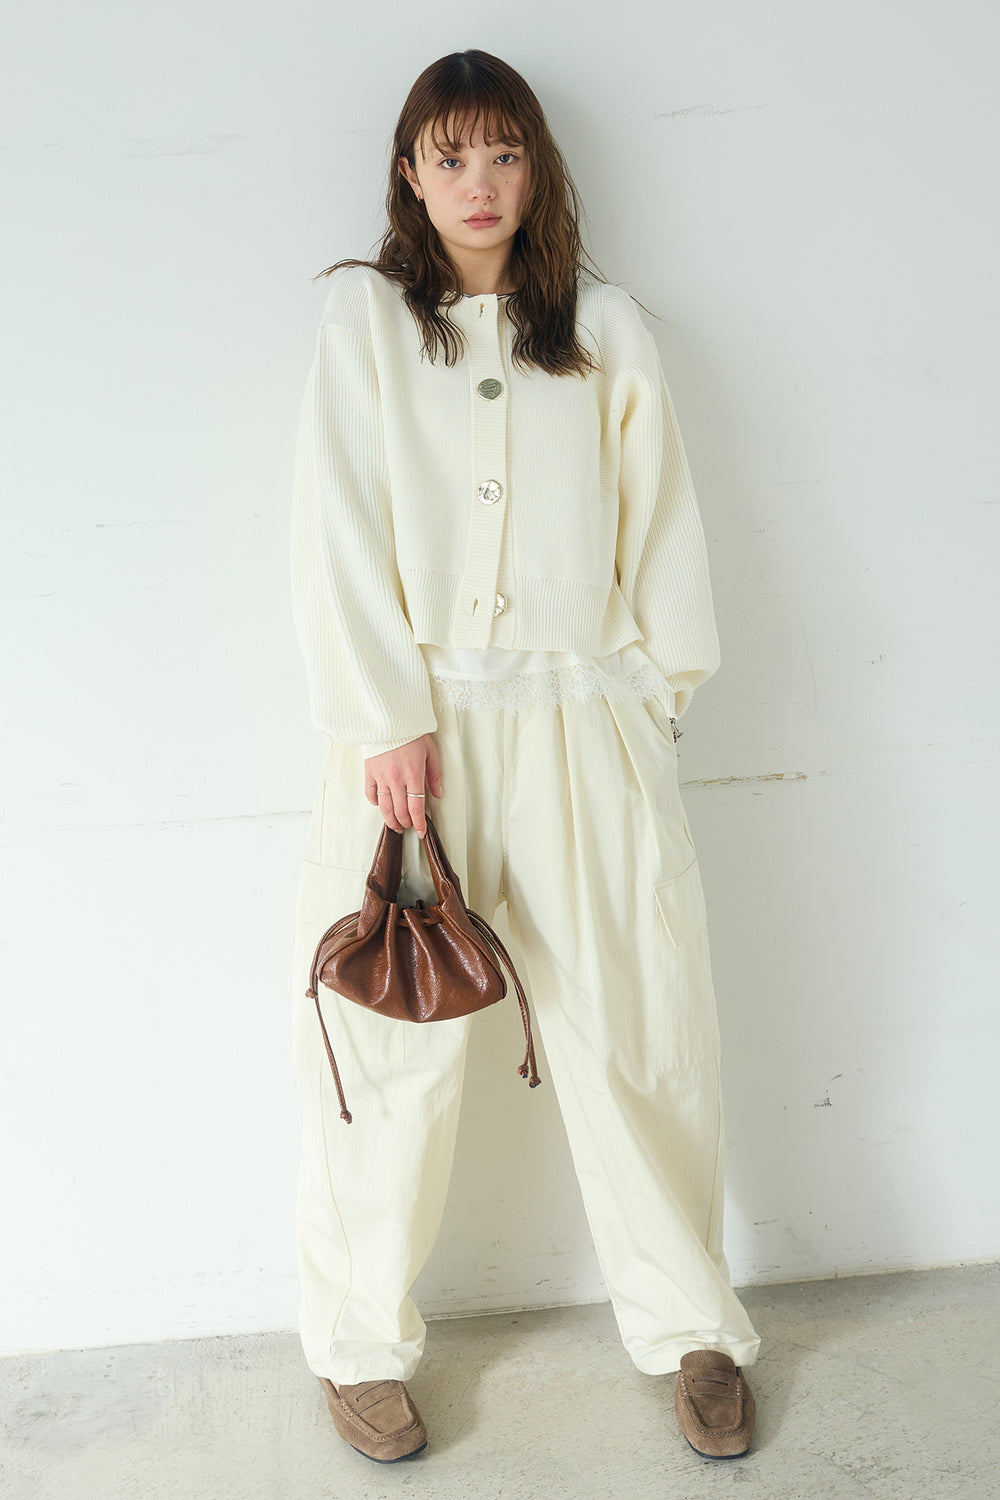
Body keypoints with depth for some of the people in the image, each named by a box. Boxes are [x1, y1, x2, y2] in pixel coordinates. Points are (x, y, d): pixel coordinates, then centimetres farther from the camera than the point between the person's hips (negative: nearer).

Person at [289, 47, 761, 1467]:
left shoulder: (605, 327, 13)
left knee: (636, 1031, 4)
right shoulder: (365, 314, 8)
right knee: (394, 1042, 0)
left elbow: (661, 526, 13)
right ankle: (363, 1344, 20)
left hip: (583, 723, 2)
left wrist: (656, 688, 5)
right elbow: (337, 529, 0)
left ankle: (690, 1324, 23)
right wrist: (385, 717, -8)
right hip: (417, 721, -1)